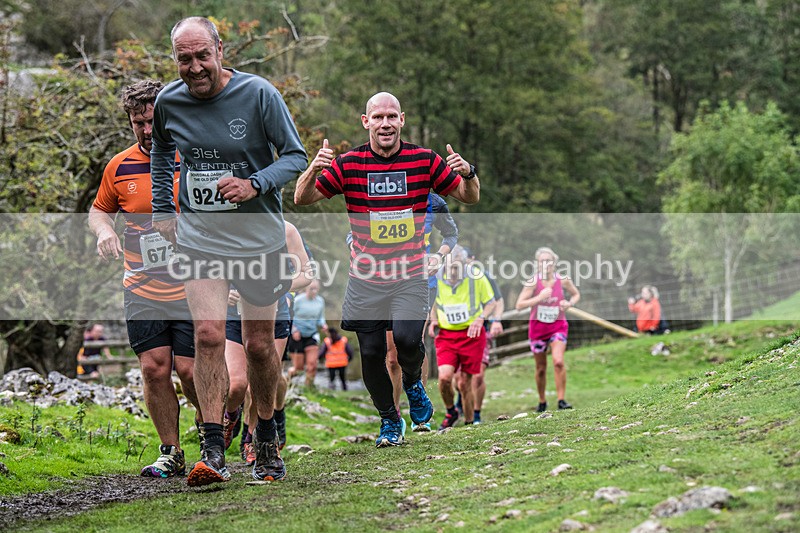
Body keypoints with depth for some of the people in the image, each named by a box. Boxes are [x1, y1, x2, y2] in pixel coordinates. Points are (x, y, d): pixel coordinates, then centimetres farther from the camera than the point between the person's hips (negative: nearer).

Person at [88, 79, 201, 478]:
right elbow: (99, 209, 20)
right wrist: (104, 230, -2)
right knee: (153, 369, -3)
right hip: (141, 291, 3)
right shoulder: (119, 167, 4)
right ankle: (171, 453, 11)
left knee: (190, 370, -7)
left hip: (192, 290, -2)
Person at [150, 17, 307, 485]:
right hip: (199, 236, 1)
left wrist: (254, 185, -24)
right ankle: (214, 453, -15)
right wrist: (162, 212, 16)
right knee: (208, 335, -15)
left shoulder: (258, 94, -12)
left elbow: (296, 156, -7)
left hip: (258, 235, -1)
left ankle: (267, 441, 28)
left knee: (259, 344, 7)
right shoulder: (169, 102, -1)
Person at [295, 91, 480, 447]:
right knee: (371, 353, 1)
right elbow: (303, 198, -3)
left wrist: (467, 174, -17)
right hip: (365, 279, 1)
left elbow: (469, 197, 6)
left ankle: (413, 383, 14)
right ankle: (390, 421, 23)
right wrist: (313, 170, -23)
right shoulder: (348, 164, -1)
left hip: (411, 275, -1)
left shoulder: (424, 160, -1)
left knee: (407, 338, -21)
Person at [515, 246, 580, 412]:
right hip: (538, 326, 0)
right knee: (541, 368, 9)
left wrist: (569, 303, -10)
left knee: (558, 362, -20)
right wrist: (539, 297, -26)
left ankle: (561, 400, -13)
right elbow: (519, 305, -16)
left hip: (558, 326, 0)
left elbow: (576, 294, 11)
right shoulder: (533, 282, -12)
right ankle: (542, 402, 28)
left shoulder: (563, 280, -7)